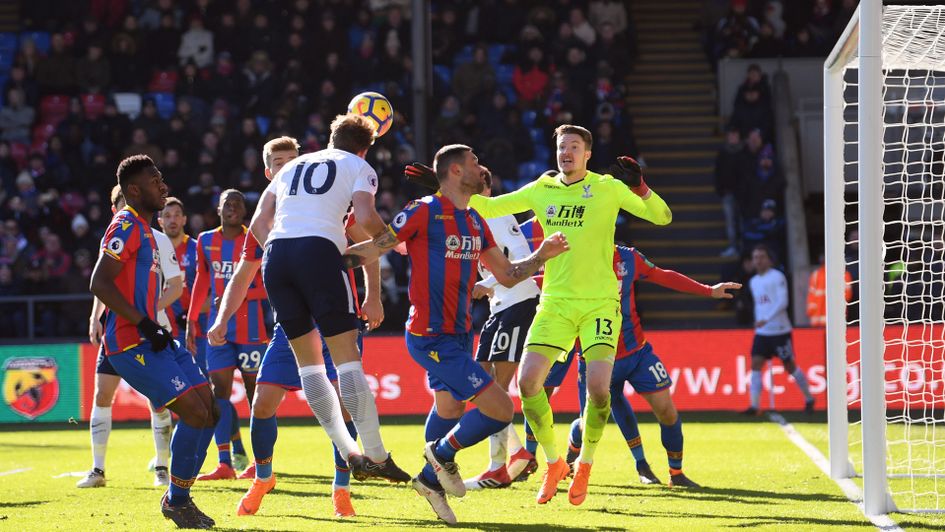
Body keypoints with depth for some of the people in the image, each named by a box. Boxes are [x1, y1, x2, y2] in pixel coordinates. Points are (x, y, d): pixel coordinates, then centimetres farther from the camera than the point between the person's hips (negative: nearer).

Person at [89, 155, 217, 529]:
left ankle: (179, 497, 13)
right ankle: (176, 500, -4)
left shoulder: (144, 229, 21)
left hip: (152, 339, 10)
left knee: (209, 411, 5)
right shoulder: (127, 225, -10)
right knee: (195, 412, -16)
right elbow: (99, 284, -20)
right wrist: (145, 325, -21)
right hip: (131, 344, -10)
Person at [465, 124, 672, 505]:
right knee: (528, 381, -10)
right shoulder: (541, 190, 9)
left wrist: (641, 190, -21)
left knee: (598, 386, -18)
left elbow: (662, 217, -4)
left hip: (599, 303, -3)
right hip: (555, 302, 3)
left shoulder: (607, 188, 0)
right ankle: (553, 464, 10)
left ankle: (585, 466, 7)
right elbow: (488, 207, 15)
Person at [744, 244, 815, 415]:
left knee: (789, 366, 3)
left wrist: (766, 319, -27)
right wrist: (758, 321, 17)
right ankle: (754, 405, -11)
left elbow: (782, 302, -19)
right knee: (756, 364, -8)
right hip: (761, 332, 6)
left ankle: (809, 399, 21)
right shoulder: (753, 282, 13)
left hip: (780, 331, -6)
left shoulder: (777, 277, -9)